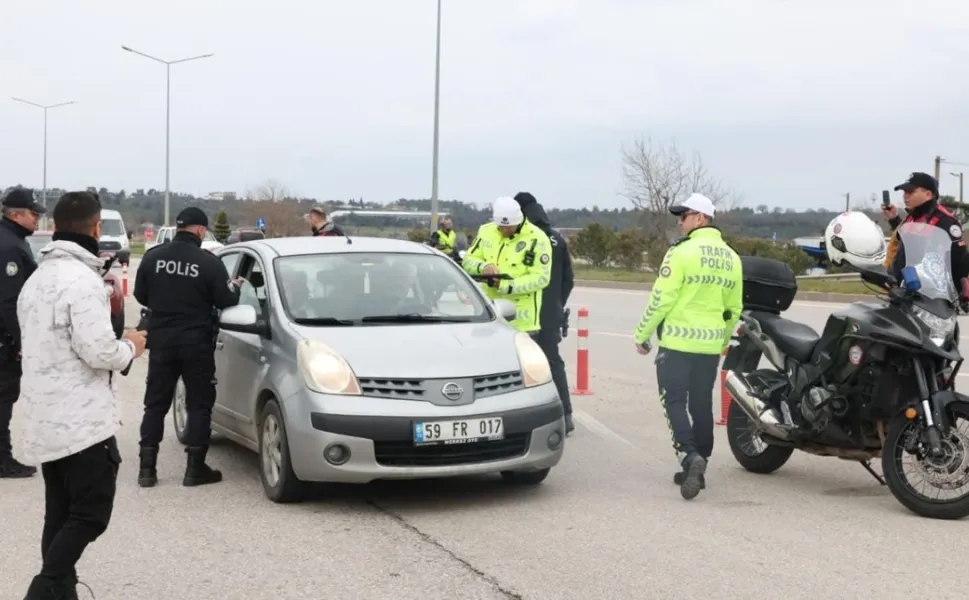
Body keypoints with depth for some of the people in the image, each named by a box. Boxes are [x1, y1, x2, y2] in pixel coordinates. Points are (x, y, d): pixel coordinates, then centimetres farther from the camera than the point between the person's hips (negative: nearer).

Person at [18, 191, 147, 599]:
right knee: (90, 515, -4)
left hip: (44, 420, 9)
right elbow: (98, 352, -21)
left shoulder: (36, 279, 13)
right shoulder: (82, 279, -16)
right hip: (81, 420, -9)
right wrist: (130, 346, -2)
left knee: (61, 516, 12)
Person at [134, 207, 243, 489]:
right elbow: (225, 301, -6)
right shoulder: (209, 262, -11)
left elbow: (141, 296, 8)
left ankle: (147, 468, 10)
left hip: (161, 340, 4)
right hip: (196, 342, -3)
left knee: (155, 404, 10)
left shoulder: (153, 256, 0)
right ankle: (195, 468, 6)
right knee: (199, 405, 6)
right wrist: (235, 286, 16)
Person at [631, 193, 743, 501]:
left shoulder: (683, 252, -12)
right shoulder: (731, 258, 10)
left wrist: (642, 334, -4)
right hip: (710, 345, 6)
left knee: (674, 401, -2)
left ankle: (689, 456, -20)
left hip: (677, 342, -6)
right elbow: (734, 309, 14)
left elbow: (661, 299, -14)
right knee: (701, 404, 13)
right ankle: (697, 468, 20)